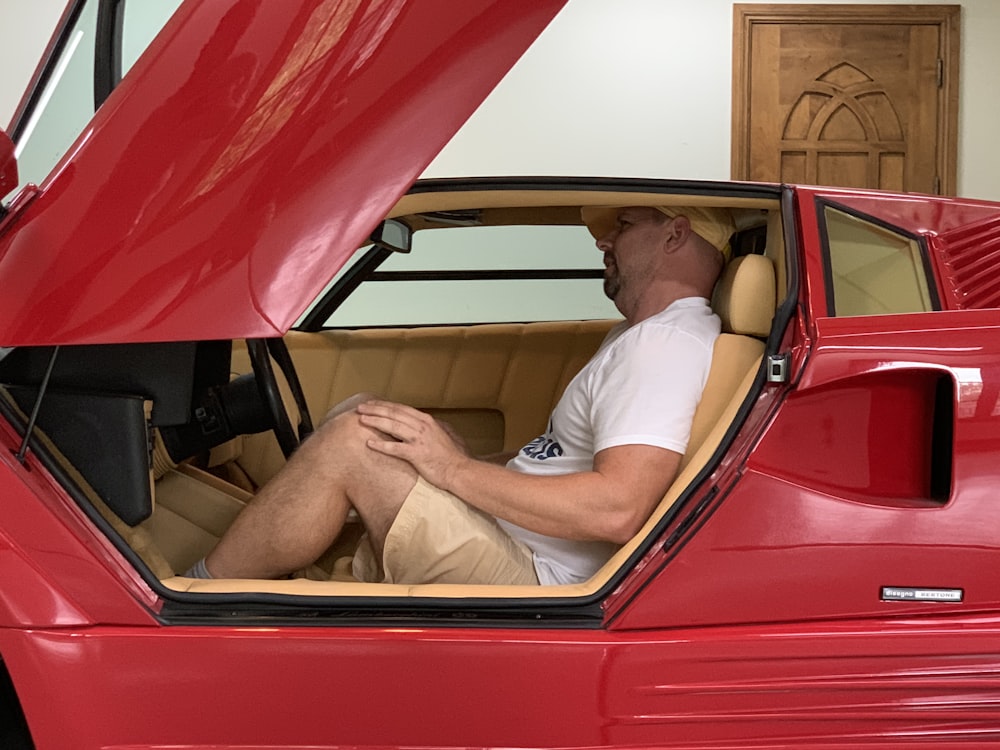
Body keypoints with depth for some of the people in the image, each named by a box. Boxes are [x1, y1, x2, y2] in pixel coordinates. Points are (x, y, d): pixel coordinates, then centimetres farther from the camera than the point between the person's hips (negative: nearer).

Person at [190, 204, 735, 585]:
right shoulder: (637, 337, 19)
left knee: (353, 437, -18)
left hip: (529, 582, -11)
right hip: (507, 543, 11)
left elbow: (618, 509, -28)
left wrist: (453, 468, -22)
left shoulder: (669, 344, -15)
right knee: (356, 414, 11)